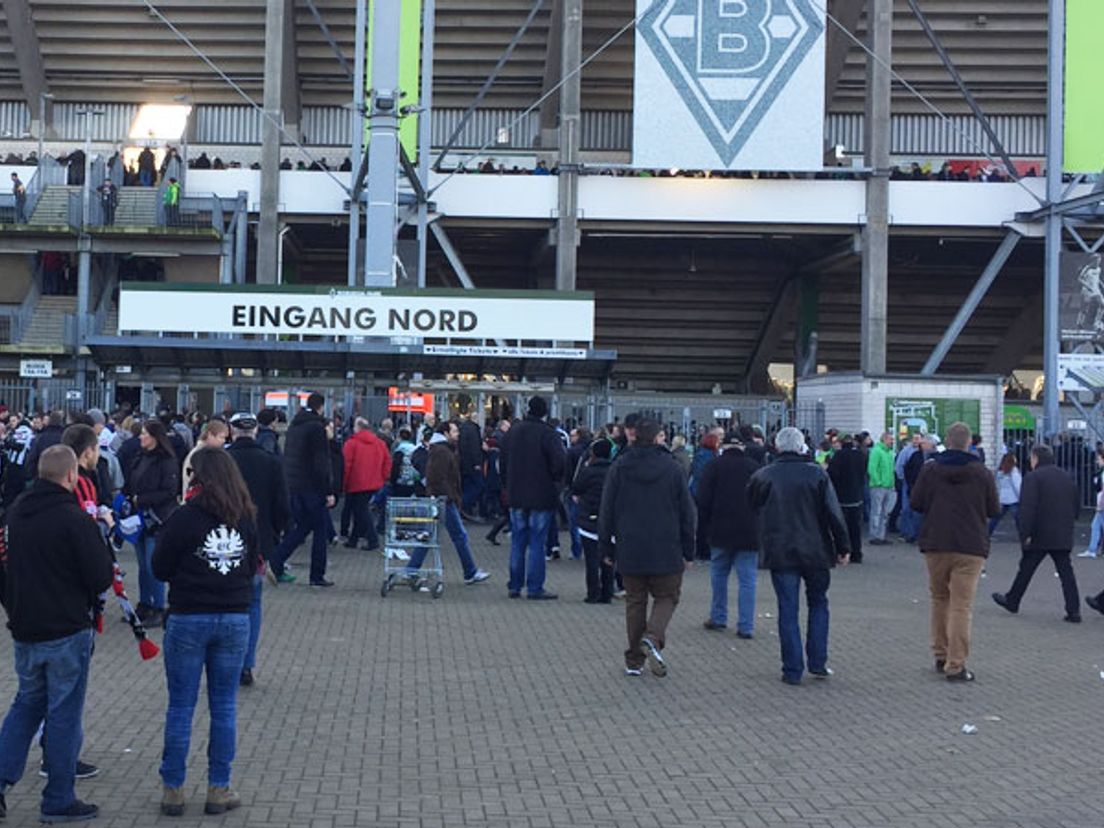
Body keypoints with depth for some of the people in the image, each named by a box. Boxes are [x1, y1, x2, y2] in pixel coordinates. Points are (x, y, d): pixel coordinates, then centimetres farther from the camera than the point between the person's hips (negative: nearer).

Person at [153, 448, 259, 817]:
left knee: (180, 706, 7)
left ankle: (173, 789, 13)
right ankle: (219, 789, 14)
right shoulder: (247, 518, 0)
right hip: (235, 618, 3)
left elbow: (160, 569, -5)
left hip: (188, 619, -3)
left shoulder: (185, 517, -12)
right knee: (224, 705, 10)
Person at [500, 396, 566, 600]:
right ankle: (534, 588, -1)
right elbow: (560, 461, -20)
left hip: (516, 496, 5)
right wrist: (555, 478, -2)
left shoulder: (513, 432, 6)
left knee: (517, 542, 12)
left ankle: (515, 586, 15)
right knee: (537, 543, -1)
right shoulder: (547, 433, -12)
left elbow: (502, 461, 11)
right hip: (541, 497, -5)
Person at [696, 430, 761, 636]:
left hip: (721, 533, -1)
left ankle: (718, 618, 21)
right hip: (749, 534, 1)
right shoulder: (755, 467, 5)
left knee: (719, 575, 16)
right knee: (747, 580, 1)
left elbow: (703, 501, -2)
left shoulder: (714, 466, 0)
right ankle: (746, 627, -1)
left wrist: (702, 530, 5)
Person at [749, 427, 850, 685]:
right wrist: (843, 546, 1)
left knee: (788, 610, 3)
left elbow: (752, 508, 10)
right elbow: (833, 513, -6)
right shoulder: (817, 474, -4)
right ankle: (817, 663, 13)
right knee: (818, 603, 16)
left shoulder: (763, 476, -1)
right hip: (815, 552, 0)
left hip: (780, 554, 0)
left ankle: (793, 670, 3)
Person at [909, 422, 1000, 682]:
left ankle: (941, 656, 23)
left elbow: (915, 503, 1)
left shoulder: (930, 469, -3)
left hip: (935, 544, 2)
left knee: (939, 599, 18)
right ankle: (955, 665, -5)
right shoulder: (982, 473, -5)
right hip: (970, 546, -2)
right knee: (961, 605, -2)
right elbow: (994, 510, 2)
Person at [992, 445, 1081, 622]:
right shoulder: (1067, 478, 13)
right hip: (1063, 537, 5)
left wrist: (1025, 533, -16)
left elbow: (1027, 508, -18)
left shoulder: (1034, 477, -10)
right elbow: (1077, 507, 17)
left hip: (1039, 535, -5)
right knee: (1066, 572, 3)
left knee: (1026, 569, 9)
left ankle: (1012, 601, 23)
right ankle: (1074, 611, -4)